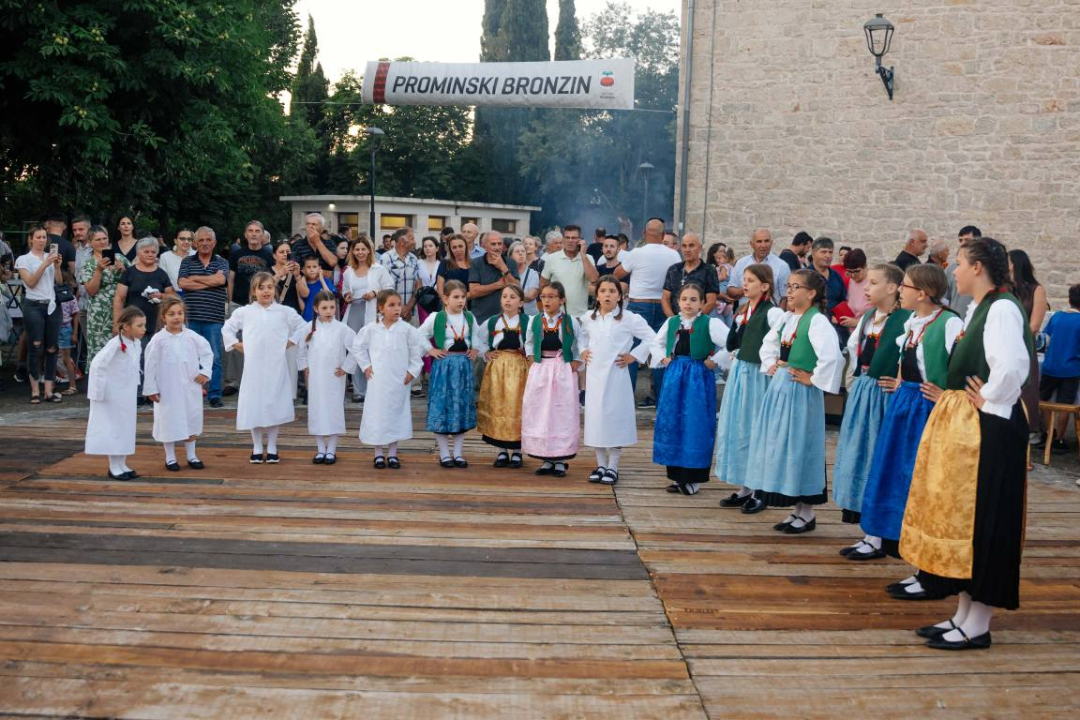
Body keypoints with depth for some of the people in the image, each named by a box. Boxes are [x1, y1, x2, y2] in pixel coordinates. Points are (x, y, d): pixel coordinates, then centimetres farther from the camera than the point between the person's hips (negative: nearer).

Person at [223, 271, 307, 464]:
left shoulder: (285, 311, 4)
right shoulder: (244, 312, 5)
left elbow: (302, 327, 10)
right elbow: (227, 329, 14)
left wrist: (290, 343, 1)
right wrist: (239, 346, 4)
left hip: (276, 367, 0)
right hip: (253, 367, 0)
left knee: (275, 405, 3)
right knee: (254, 405, 3)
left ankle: (272, 448, 15)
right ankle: (257, 448, 15)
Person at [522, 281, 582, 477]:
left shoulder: (570, 322, -3)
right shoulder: (535, 321, 4)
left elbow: (580, 345, 6)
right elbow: (528, 342, 18)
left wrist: (576, 362, -6)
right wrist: (531, 358, 4)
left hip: (564, 372, -2)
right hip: (540, 371, 3)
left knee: (563, 414, -1)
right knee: (540, 414, 4)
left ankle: (561, 460, 8)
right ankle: (547, 459, 15)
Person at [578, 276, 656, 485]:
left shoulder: (629, 318, -7)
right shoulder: (587, 318, 6)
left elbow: (651, 338, -5)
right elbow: (581, 335, 26)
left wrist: (634, 356, -8)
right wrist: (582, 351, 9)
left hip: (616, 375, -4)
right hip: (594, 375, 4)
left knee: (615, 417, -1)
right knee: (595, 417, 7)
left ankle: (613, 467, 10)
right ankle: (601, 464, 19)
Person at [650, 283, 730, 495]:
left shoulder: (710, 324, -7)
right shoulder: (671, 322, 8)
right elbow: (657, 342, 25)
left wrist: (715, 362, -10)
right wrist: (662, 358, 10)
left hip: (699, 378, -5)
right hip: (674, 376, 5)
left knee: (695, 426, -3)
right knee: (672, 424, 8)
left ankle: (694, 478, 7)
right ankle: (677, 475, 19)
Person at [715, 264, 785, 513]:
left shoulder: (772, 313, -12)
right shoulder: (743, 312, 12)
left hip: (758, 375, -8)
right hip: (739, 372, 8)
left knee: (754, 431, -2)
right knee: (735, 428, 11)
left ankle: (758, 492, 9)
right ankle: (744, 488, 21)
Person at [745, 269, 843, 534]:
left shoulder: (817, 321, -15)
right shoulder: (787, 318, 11)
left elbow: (832, 357, -28)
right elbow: (768, 343, 29)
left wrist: (813, 379, -17)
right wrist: (771, 365, 14)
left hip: (800, 392, -9)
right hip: (780, 387, 9)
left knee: (799, 447, -1)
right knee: (780, 446, 12)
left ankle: (807, 514, 12)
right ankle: (797, 511, 23)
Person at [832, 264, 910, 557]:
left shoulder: (905, 320, -15)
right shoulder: (867, 318, 11)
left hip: (882, 397, -8)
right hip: (860, 395, 8)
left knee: (876, 460, -2)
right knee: (858, 458, 11)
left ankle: (877, 538, 9)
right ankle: (869, 533, 22)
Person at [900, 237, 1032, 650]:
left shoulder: (1003, 309, -17)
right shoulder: (977, 308, 13)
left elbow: (1013, 367, -29)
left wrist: (987, 400, -16)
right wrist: (962, 400, 9)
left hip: (988, 430, -10)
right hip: (960, 427, 10)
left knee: (982, 521, -2)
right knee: (958, 518, 14)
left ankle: (977, 626, 9)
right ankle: (964, 613, 24)